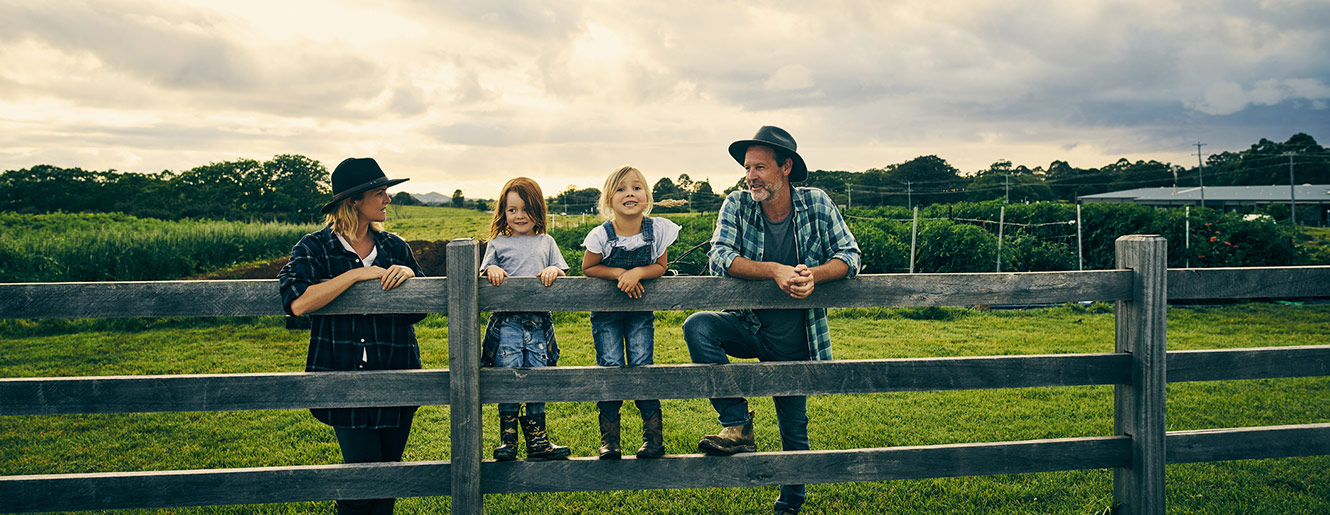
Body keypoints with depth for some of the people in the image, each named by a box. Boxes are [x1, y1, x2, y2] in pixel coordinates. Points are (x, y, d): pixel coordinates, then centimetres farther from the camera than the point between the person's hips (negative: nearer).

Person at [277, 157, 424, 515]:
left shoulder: (395, 247, 9)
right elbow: (297, 303, -20)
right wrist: (357, 274, -17)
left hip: (396, 378, 4)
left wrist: (409, 275, -7)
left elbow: (419, 312, 13)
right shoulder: (314, 248, -2)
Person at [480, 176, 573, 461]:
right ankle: (507, 438, 5)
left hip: (539, 322, 1)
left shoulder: (546, 242, 15)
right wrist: (492, 270, -13)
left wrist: (553, 270, -11)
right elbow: (486, 273, 9)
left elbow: (561, 270, 11)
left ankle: (537, 439, 12)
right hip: (506, 322, -1)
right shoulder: (497, 244, 11)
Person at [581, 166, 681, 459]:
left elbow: (660, 267, -5)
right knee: (610, 367, -6)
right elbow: (588, 268, -5)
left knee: (642, 365, -6)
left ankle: (653, 434, 6)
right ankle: (609, 437, 6)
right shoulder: (601, 235, -17)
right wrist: (619, 273, -19)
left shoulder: (658, 229, -12)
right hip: (606, 310, -1)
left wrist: (637, 272, -24)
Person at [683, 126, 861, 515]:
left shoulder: (817, 204, -8)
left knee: (794, 428, 9)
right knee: (696, 328, -29)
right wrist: (775, 271, -33)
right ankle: (738, 425, -20)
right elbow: (719, 259, -20)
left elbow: (850, 255, -9)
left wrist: (813, 274, -30)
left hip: (794, 340, 0)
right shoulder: (737, 205, -10)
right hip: (748, 326, 0)